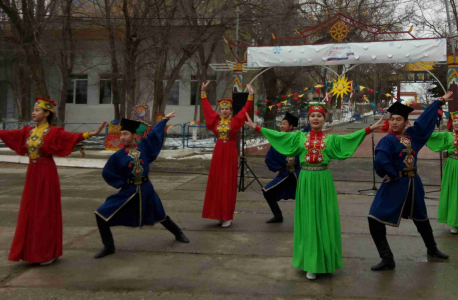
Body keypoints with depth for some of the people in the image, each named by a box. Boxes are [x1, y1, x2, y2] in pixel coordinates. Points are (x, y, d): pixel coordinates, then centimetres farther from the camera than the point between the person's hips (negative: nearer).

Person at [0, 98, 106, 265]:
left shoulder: (55, 132, -11)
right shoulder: (28, 131, 8)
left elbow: (73, 137, -25)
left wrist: (93, 133, -40)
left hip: (47, 175, -6)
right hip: (32, 175, 7)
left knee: (46, 213, -1)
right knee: (30, 213, 10)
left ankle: (48, 253, 10)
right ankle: (33, 251, 22)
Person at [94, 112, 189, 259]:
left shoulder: (144, 147, -5)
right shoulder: (118, 156, -9)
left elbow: (154, 133, 9)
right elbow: (107, 173, -1)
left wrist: (165, 119, 19)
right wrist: (122, 184, -5)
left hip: (146, 190, 1)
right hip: (128, 191, -1)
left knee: (160, 215, 19)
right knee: (102, 214, -12)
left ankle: (178, 234, 46)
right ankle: (108, 246, 4)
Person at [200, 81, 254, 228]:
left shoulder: (235, 120, -3)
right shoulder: (216, 119, 6)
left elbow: (245, 110, -7)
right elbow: (206, 106, 13)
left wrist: (250, 95, -15)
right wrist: (203, 92, 13)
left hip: (230, 153, -4)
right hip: (218, 152, 4)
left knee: (228, 184, -1)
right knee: (216, 183, 5)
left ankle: (228, 216, 3)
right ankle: (220, 214, 15)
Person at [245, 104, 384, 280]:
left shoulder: (331, 139, 5)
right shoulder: (299, 137, 6)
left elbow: (350, 138, -4)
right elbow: (278, 135, 5)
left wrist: (370, 128, -13)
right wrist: (256, 127, 3)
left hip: (323, 181, 0)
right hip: (306, 181, 0)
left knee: (324, 220, 4)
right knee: (308, 221, 3)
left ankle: (325, 260, 19)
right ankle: (311, 264, 10)